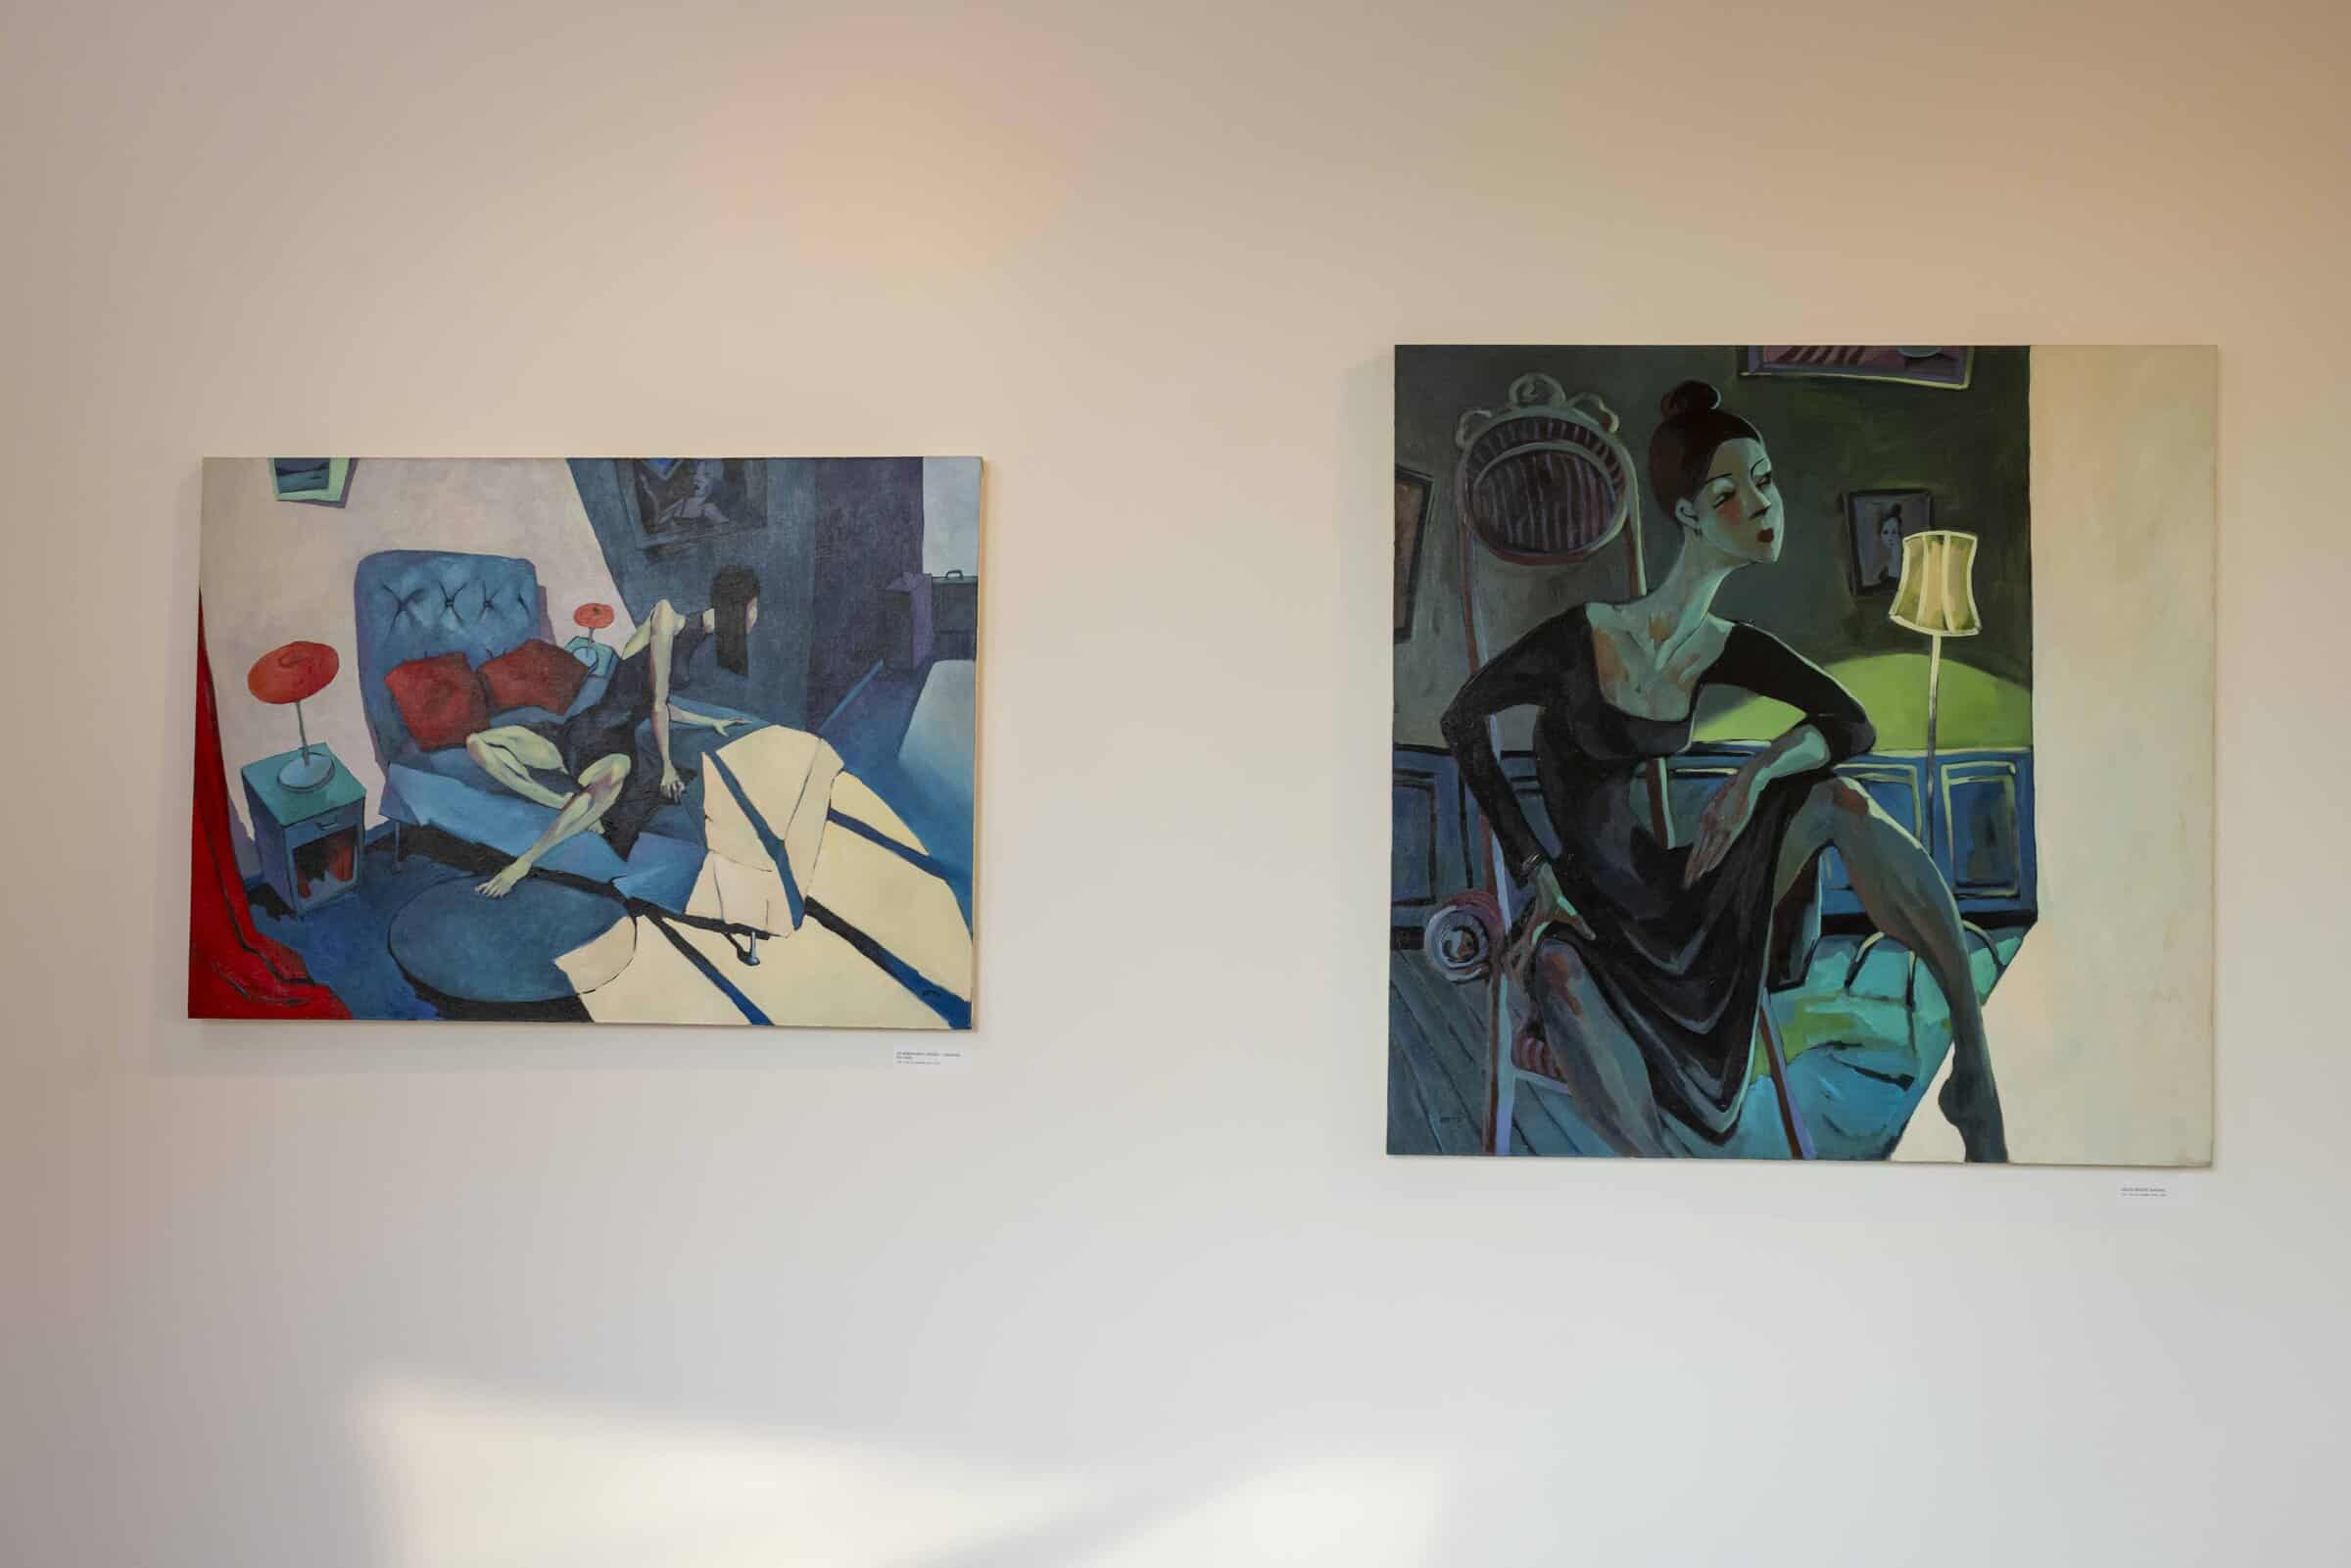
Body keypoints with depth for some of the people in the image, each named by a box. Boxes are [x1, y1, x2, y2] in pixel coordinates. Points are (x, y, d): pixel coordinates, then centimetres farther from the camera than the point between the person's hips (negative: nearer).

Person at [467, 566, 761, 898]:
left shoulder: (694, 639, 13)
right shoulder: (666, 615, -11)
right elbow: (656, 705, -10)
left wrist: (711, 722, 31)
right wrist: (666, 764, -6)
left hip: (619, 744, 5)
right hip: (585, 730, -4)